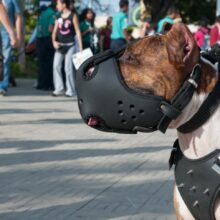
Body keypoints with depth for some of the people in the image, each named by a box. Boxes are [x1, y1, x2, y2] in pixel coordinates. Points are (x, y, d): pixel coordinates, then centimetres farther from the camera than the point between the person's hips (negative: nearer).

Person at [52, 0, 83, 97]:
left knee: (68, 68, -4)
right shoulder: (58, 17, 10)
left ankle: (70, 90, 4)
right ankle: (59, 88, 7)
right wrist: (54, 41, -9)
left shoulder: (73, 16, -4)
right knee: (56, 66, 0)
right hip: (60, 45, 5)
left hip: (70, 45, -5)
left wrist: (80, 47, -8)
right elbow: (55, 31, 10)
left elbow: (78, 31, -4)